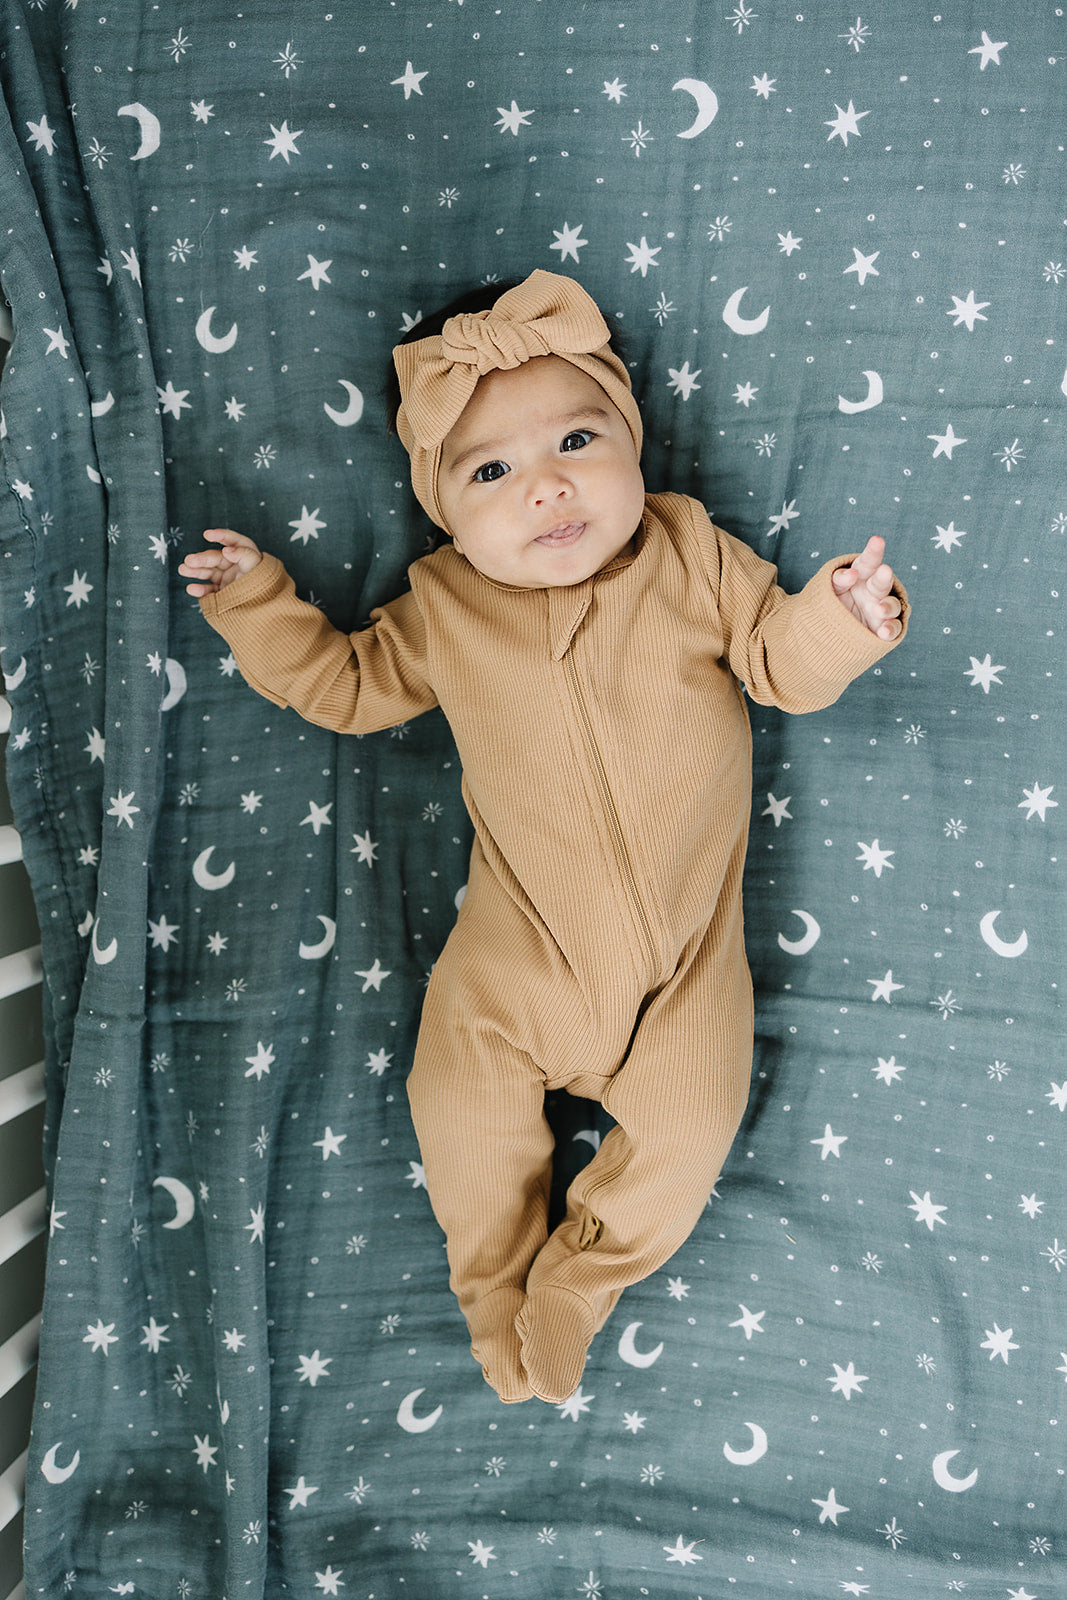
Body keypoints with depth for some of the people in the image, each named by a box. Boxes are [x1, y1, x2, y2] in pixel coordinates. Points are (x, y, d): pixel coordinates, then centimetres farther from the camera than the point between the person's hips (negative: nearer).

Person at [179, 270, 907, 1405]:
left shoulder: (690, 553, -5)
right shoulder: (444, 609, -3)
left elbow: (780, 660, 0)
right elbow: (347, 684, 9)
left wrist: (838, 618, -21)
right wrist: (256, 605, 0)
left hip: (685, 937, 0)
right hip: (525, 931, 1)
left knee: (689, 1120, -5)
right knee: (457, 1093, -5)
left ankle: (577, 1280, 23)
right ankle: (495, 1279, 25)